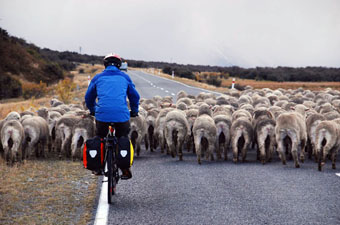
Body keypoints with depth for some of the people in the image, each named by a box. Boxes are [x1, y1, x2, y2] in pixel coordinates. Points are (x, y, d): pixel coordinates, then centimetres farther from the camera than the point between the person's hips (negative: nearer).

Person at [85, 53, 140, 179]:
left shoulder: (98, 78, 16)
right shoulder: (124, 77, 16)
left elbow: (88, 97, 25)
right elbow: (134, 96, 23)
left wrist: (93, 111, 42)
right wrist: (134, 111, 39)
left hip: (102, 114, 0)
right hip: (122, 115, 0)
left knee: (99, 139, 21)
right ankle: (125, 170, 11)